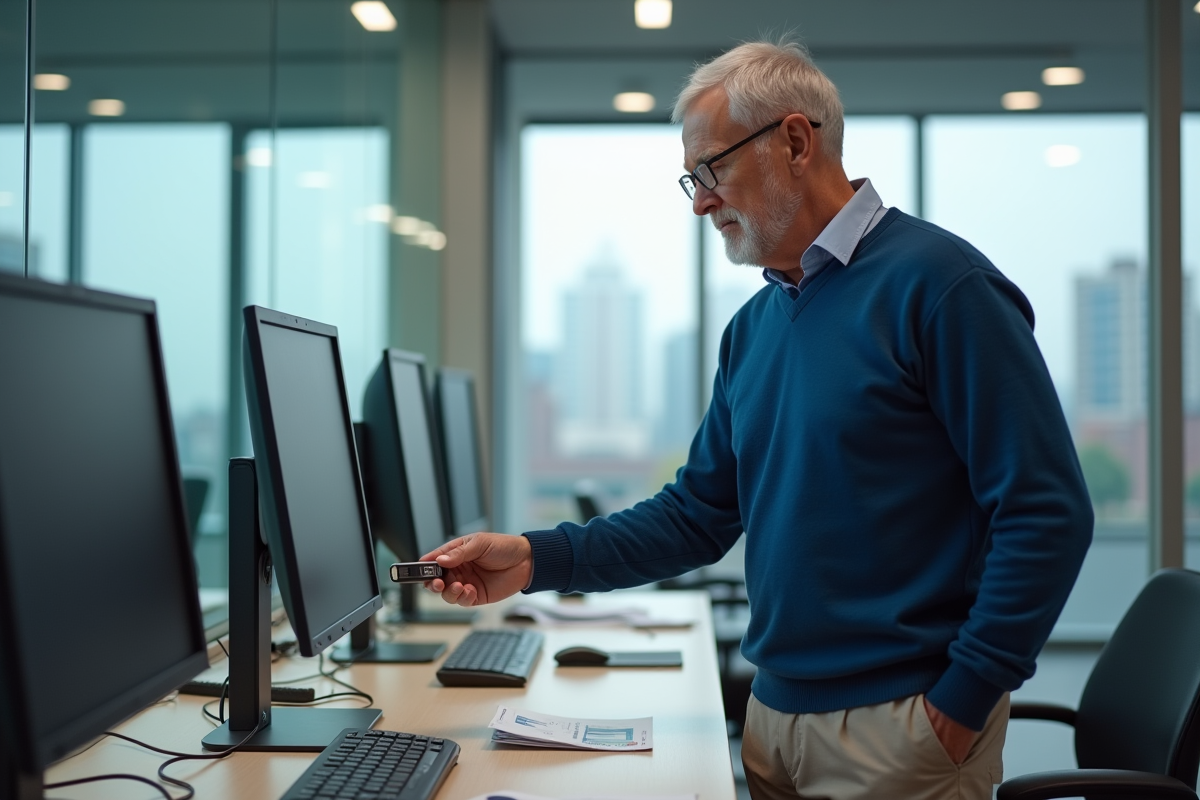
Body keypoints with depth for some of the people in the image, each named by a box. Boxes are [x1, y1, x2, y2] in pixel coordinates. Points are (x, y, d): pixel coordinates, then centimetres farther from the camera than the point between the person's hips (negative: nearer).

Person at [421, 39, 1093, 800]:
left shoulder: (934, 282, -14)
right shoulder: (753, 326, 9)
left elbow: (1048, 513, -16)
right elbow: (699, 515, 11)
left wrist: (961, 702, -16)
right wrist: (536, 559, 0)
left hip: (902, 728, -7)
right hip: (775, 713, 7)